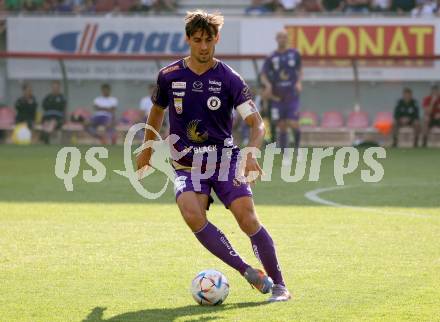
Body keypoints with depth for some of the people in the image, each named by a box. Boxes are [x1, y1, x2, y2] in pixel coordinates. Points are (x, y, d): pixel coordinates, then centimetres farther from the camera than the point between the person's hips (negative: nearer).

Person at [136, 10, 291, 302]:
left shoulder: (229, 79, -6)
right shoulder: (169, 77, 1)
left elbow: (257, 123, -10)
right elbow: (157, 111, 21)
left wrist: (251, 154, -28)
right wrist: (146, 151, 28)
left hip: (224, 158, -1)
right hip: (187, 165, 1)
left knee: (247, 217, -18)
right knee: (192, 213, -27)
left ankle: (278, 285, -5)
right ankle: (248, 272, -23)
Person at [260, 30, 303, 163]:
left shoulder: (294, 54, 4)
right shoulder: (271, 58, 1)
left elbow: (299, 70, 17)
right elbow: (263, 75, 1)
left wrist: (299, 82, -1)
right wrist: (268, 84, -19)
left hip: (292, 96, 0)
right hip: (277, 96, 0)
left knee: (293, 124, -11)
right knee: (282, 127, 2)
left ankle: (297, 148, 14)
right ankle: (285, 156, 9)